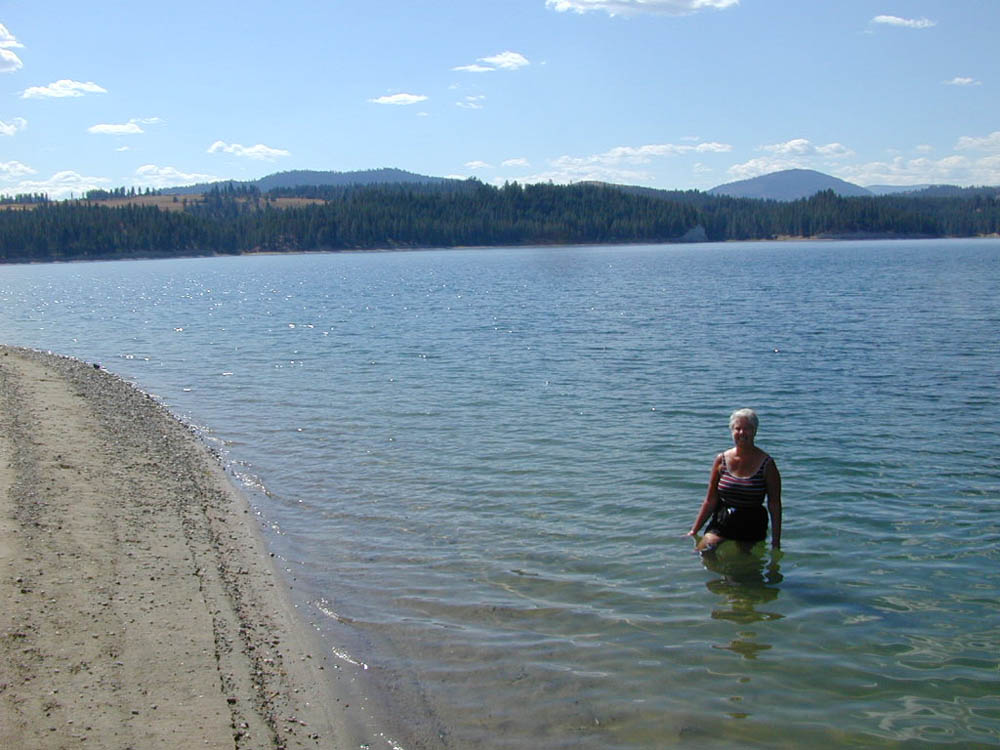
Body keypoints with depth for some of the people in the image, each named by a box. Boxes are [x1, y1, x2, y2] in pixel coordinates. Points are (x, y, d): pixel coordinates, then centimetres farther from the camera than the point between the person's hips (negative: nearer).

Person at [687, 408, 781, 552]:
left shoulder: (766, 463, -4)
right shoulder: (722, 460, 2)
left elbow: (775, 506, -3)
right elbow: (710, 501, 7)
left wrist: (776, 542, -6)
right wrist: (694, 531, 6)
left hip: (752, 528, -1)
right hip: (721, 524, 2)